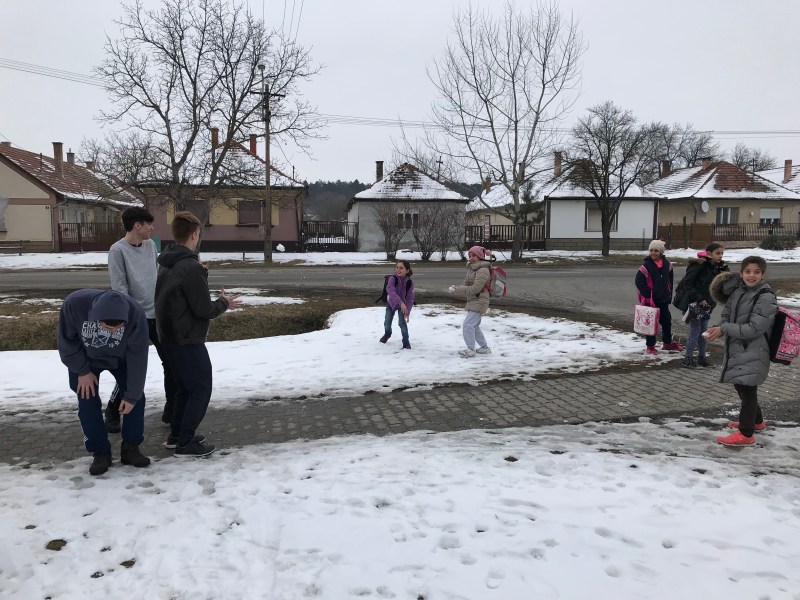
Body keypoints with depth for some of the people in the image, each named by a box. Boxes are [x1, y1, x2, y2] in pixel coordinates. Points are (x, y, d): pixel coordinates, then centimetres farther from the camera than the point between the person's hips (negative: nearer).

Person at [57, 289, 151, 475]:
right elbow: (67, 341, -19)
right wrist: (82, 371, -16)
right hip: (84, 359, 0)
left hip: (121, 359, 0)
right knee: (88, 404, -7)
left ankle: (130, 448, 8)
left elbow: (138, 357, -28)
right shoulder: (74, 304, -39)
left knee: (136, 397, -6)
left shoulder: (135, 314, -38)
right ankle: (101, 452, 7)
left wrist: (131, 395, -22)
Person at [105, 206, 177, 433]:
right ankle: (112, 412, 20)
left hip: (159, 315, 6)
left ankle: (171, 410, 20)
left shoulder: (151, 245, 7)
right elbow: (119, 290, -16)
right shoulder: (118, 250, -12)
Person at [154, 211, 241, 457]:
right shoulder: (191, 267, -21)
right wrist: (224, 303, -1)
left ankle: (176, 434, 28)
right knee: (201, 389, 1)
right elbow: (204, 310, -20)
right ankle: (186, 442, 5)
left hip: (170, 336, 9)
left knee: (186, 387, 20)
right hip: (188, 339, -9)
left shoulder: (166, 264, 9)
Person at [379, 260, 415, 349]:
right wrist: (401, 303, -58)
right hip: (391, 303, 1)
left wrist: (407, 312, -28)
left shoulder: (409, 283, -28)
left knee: (402, 323, -12)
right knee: (387, 322, 12)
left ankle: (406, 342, 4)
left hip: (403, 304, -1)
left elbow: (410, 298, -22)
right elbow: (391, 291, -46)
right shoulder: (392, 278, -33)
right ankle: (387, 334, 45)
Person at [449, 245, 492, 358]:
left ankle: (470, 349, -10)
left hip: (479, 302, -10)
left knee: (468, 325, -15)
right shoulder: (471, 268, 13)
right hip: (472, 302, 10)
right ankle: (485, 348, 31)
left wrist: (458, 290, -24)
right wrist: (456, 288, -10)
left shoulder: (483, 270, -17)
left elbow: (475, 288, -24)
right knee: (475, 326, 19)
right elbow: (466, 284, 12)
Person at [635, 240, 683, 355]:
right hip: (650, 299, -5)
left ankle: (668, 343, 32)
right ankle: (650, 346, 14)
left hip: (664, 299, 5)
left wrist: (669, 295, 12)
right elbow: (639, 281, -14)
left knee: (666, 320, 15)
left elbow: (669, 281, 13)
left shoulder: (667, 264, 3)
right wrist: (648, 294, -16)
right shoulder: (646, 265, -13)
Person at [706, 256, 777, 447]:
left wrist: (724, 329, -20)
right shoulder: (737, 291, 5)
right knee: (741, 387, 20)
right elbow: (727, 312, 16)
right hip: (737, 350, 8)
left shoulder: (766, 297, -17)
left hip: (753, 353, -8)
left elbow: (754, 329, -21)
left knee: (747, 390, -1)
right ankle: (756, 421, 41)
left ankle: (746, 434, 10)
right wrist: (720, 327, -6)